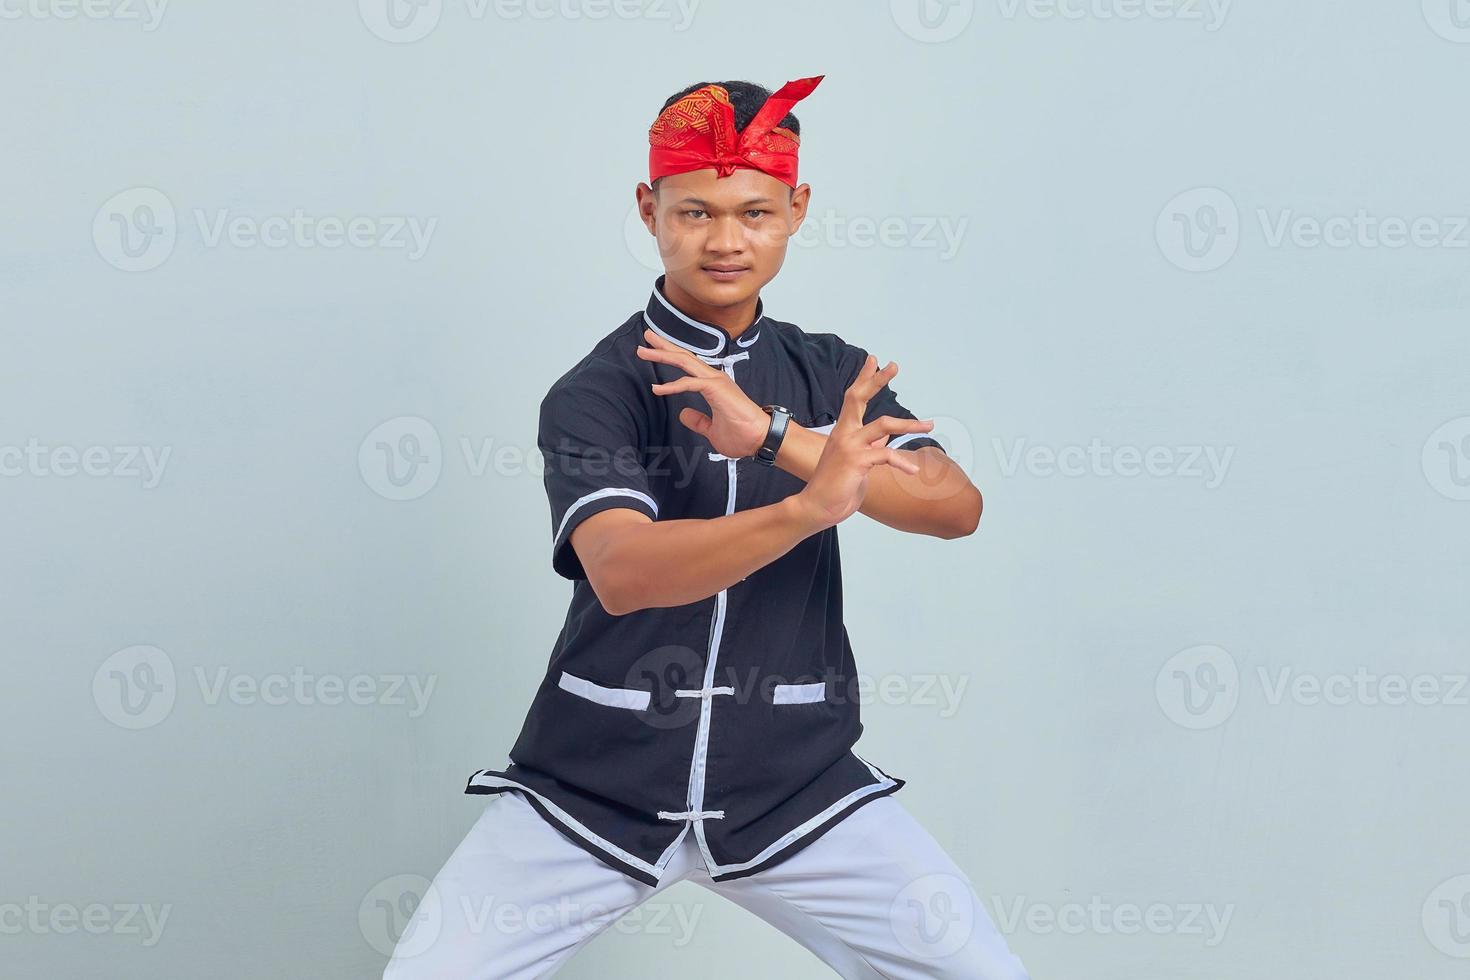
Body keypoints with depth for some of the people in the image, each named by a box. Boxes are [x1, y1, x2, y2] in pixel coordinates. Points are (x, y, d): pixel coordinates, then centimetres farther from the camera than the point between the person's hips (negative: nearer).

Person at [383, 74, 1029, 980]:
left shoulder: (835, 377, 6)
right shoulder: (594, 392, -7)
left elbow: (957, 506, -11)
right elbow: (619, 572, -26)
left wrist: (774, 436, -25)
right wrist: (808, 505, -41)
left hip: (798, 784, 3)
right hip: (592, 790, -2)